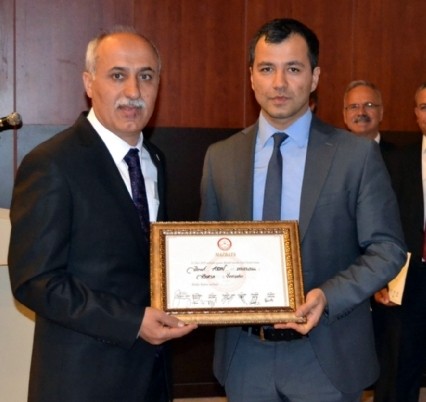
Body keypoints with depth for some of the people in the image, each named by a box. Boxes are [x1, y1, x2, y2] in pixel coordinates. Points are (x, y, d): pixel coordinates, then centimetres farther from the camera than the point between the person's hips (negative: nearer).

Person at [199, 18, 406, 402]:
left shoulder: (357, 154, -5)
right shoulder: (220, 157, 4)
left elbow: (388, 248, -5)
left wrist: (329, 296, -19)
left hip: (325, 355, -2)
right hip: (244, 351, 3)